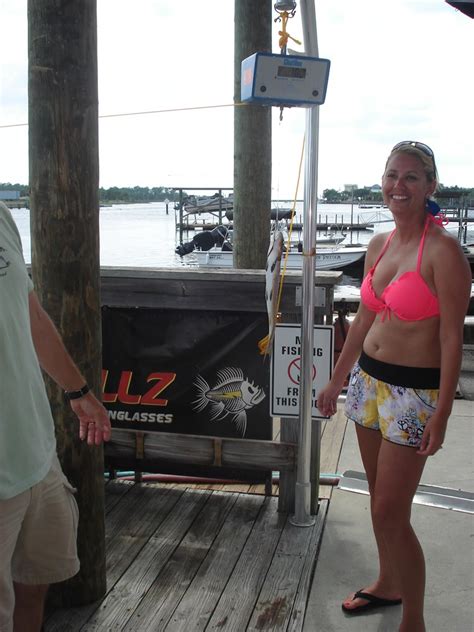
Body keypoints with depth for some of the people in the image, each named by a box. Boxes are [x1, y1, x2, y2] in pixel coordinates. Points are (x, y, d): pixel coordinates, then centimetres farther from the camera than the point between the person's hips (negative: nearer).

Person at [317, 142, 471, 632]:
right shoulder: (378, 245, 7)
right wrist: (336, 380, 18)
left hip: (415, 391, -7)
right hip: (368, 379, 7)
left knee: (390, 514, -2)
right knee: (380, 497, 20)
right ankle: (387, 584, 42)